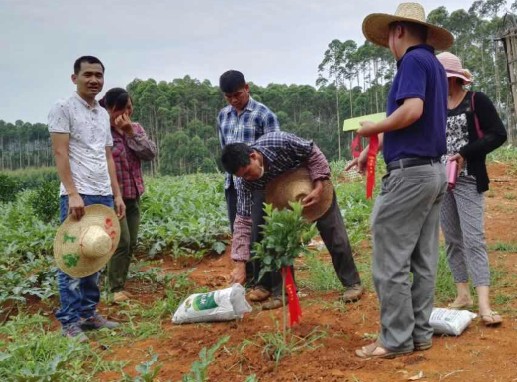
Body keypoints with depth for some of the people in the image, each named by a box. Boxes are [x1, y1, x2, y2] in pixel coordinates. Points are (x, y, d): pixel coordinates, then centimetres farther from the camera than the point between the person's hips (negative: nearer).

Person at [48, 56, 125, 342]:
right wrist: (73, 193, -18)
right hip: (78, 195, -7)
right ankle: (69, 321, 3)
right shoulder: (63, 108, -3)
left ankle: (88, 313, 18)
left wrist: (117, 194, 14)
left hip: (104, 196, 7)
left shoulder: (103, 114, 18)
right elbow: (60, 154, -11)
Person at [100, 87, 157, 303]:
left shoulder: (135, 128, 7)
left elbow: (151, 153, -4)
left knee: (131, 243, 9)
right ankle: (116, 288, 3)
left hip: (133, 196, 7)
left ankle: (120, 284, 21)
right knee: (121, 242, -10)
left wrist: (131, 133, -13)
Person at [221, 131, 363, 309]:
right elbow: (243, 220, -29)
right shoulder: (244, 181, -28)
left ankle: (352, 283, 14)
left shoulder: (279, 141, -39)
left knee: (334, 235, 0)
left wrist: (319, 188, -31)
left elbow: (314, 154, -22)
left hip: (313, 186, -2)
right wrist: (239, 264, -35)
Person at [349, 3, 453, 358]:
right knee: (424, 260, 11)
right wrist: (372, 149, 24)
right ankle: (420, 332, 18)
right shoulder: (435, 65, 19)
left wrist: (374, 127, -9)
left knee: (390, 261, -3)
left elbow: (412, 111, -25)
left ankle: (396, 339, 3)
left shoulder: (414, 60, -10)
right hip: (434, 171, 10)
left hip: (410, 173, -10)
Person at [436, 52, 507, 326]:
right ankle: (462, 294, 17)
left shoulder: (476, 100, -3)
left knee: (473, 238, -10)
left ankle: (483, 304, -12)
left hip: (468, 180, -5)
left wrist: (465, 154, -17)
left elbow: (498, 134, -9)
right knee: (452, 239, 8)